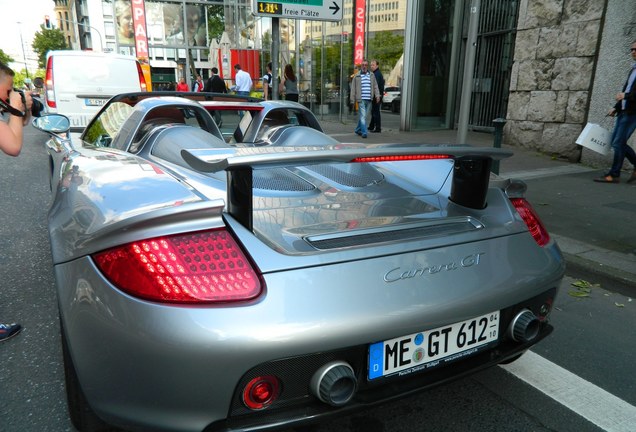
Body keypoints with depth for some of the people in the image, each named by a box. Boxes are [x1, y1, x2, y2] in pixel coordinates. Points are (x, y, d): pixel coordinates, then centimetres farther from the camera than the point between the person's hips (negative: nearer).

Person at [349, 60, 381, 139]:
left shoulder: (372, 75, 12)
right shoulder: (357, 76, 3)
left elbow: (375, 86, 13)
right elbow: (353, 88, 3)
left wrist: (377, 95, 0)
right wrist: (352, 99, -1)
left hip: (369, 99, 4)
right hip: (361, 99, -4)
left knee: (363, 116, 12)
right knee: (363, 116, -10)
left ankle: (358, 129, 27)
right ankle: (364, 132, -10)